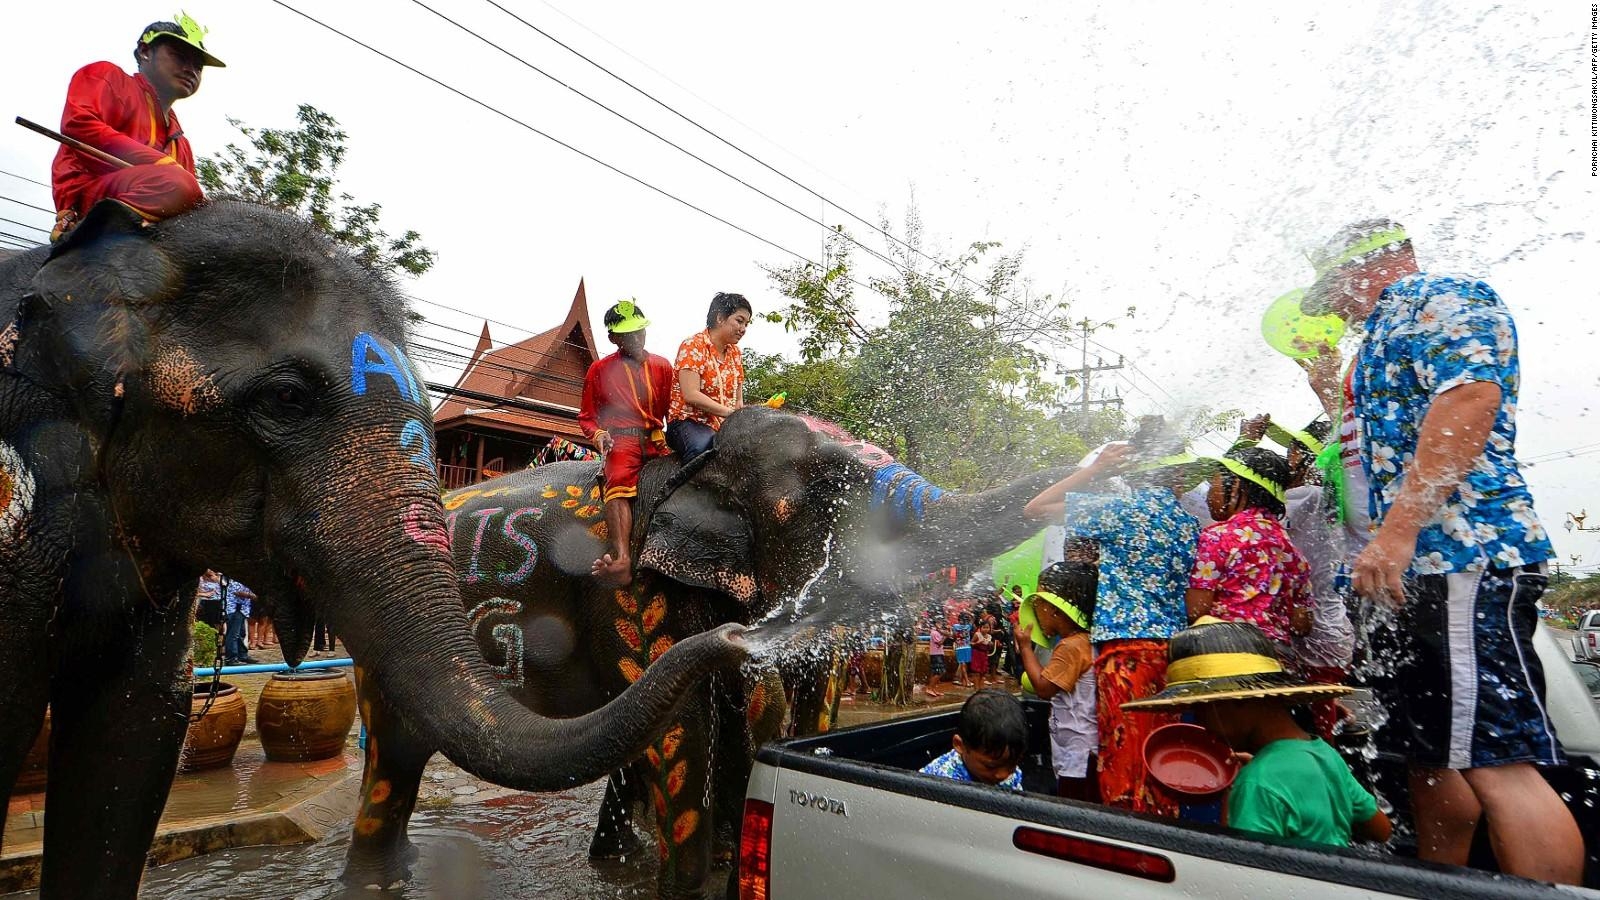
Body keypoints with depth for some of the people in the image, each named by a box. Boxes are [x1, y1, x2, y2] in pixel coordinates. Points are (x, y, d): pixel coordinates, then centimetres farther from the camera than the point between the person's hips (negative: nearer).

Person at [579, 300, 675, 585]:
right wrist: (598, 435, -4)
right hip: (621, 441, -4)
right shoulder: (600, 370, 15)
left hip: (656, 441, 4)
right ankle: (621, 561, -52)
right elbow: (586, 416, 18)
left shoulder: (662, 366, 19)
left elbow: (671, 409, 21)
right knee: (620, 480, -35)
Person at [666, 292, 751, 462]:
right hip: (688, 421, -7)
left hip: (725, 426, 7)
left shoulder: (735, 352, 17)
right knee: (704, 446, -39)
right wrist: (730, 412, -20)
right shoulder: (693, 346, -5)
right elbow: (691, 395, -16)